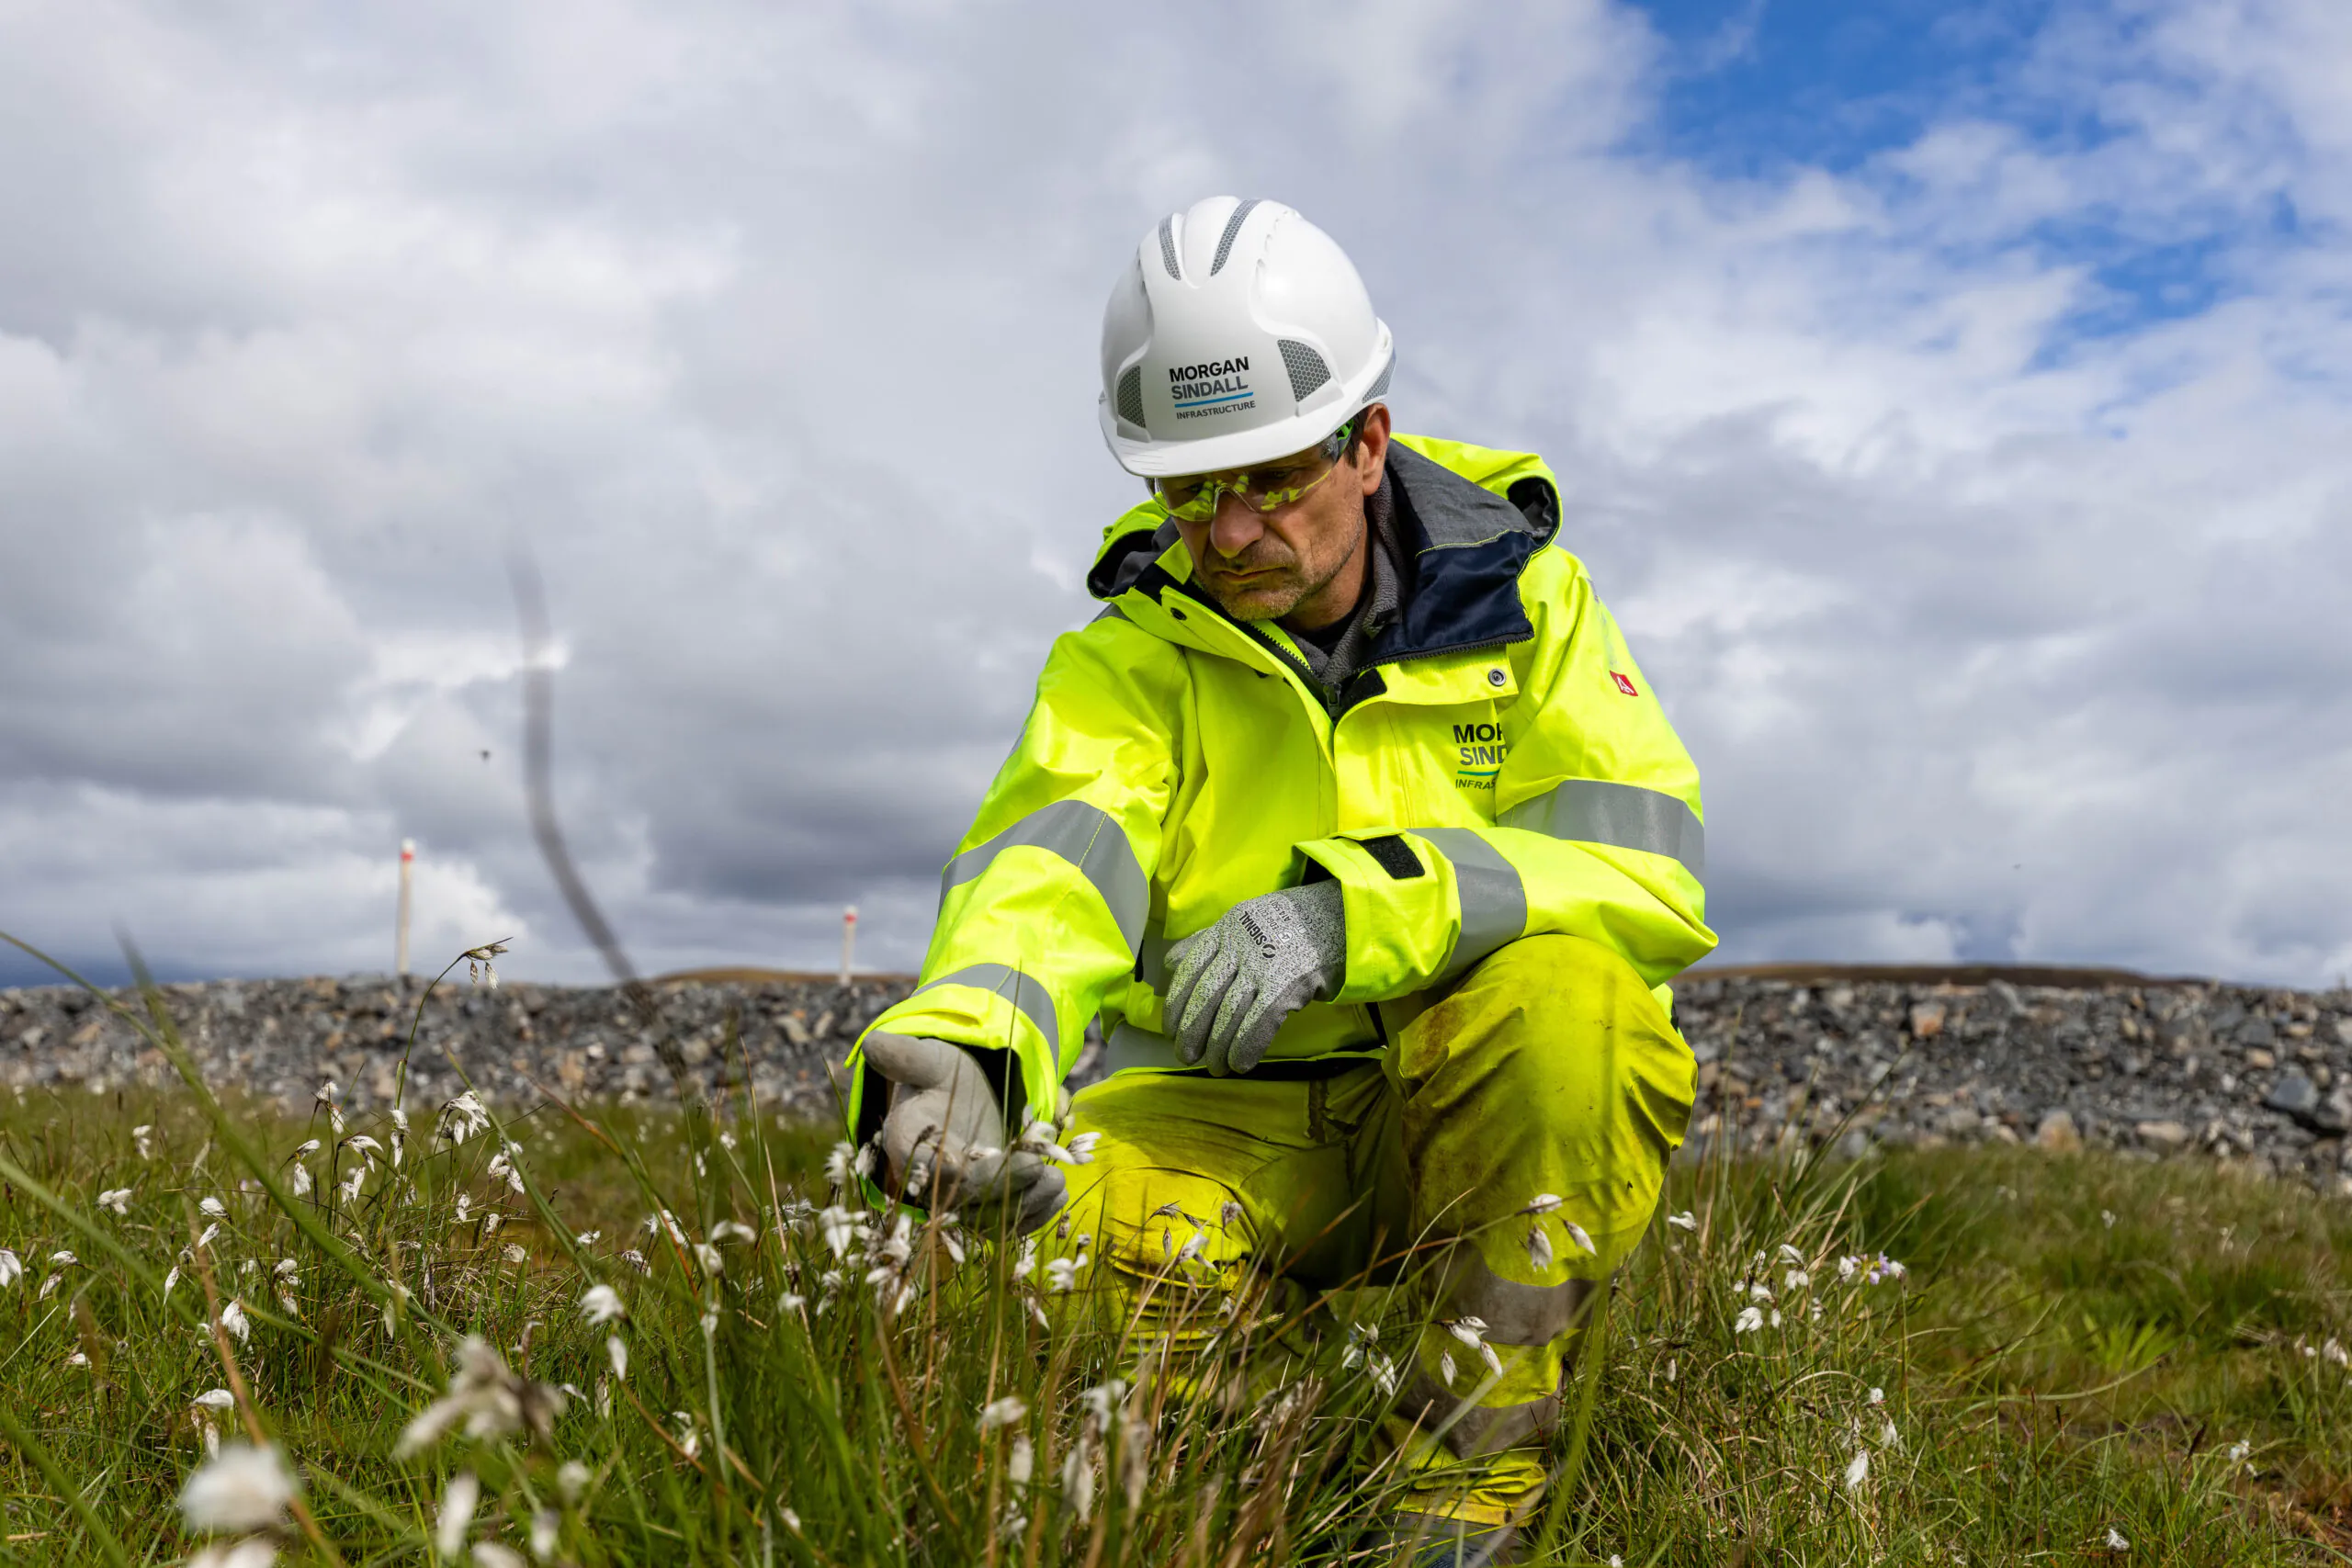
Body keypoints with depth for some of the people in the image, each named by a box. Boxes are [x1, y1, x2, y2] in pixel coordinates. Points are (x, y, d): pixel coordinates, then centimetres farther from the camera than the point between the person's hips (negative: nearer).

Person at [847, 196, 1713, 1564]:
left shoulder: (1523, 602, -3)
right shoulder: (1129, 658, -1)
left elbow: (1648, 874, -17)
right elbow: (1051, 864, -21)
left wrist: (1353, 910, -33)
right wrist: (959, 1041, -45)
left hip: (1479, 1103, 0)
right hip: (1233, 1112, 1)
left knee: (1565, 988, -33)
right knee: (1085, 1239, -32)